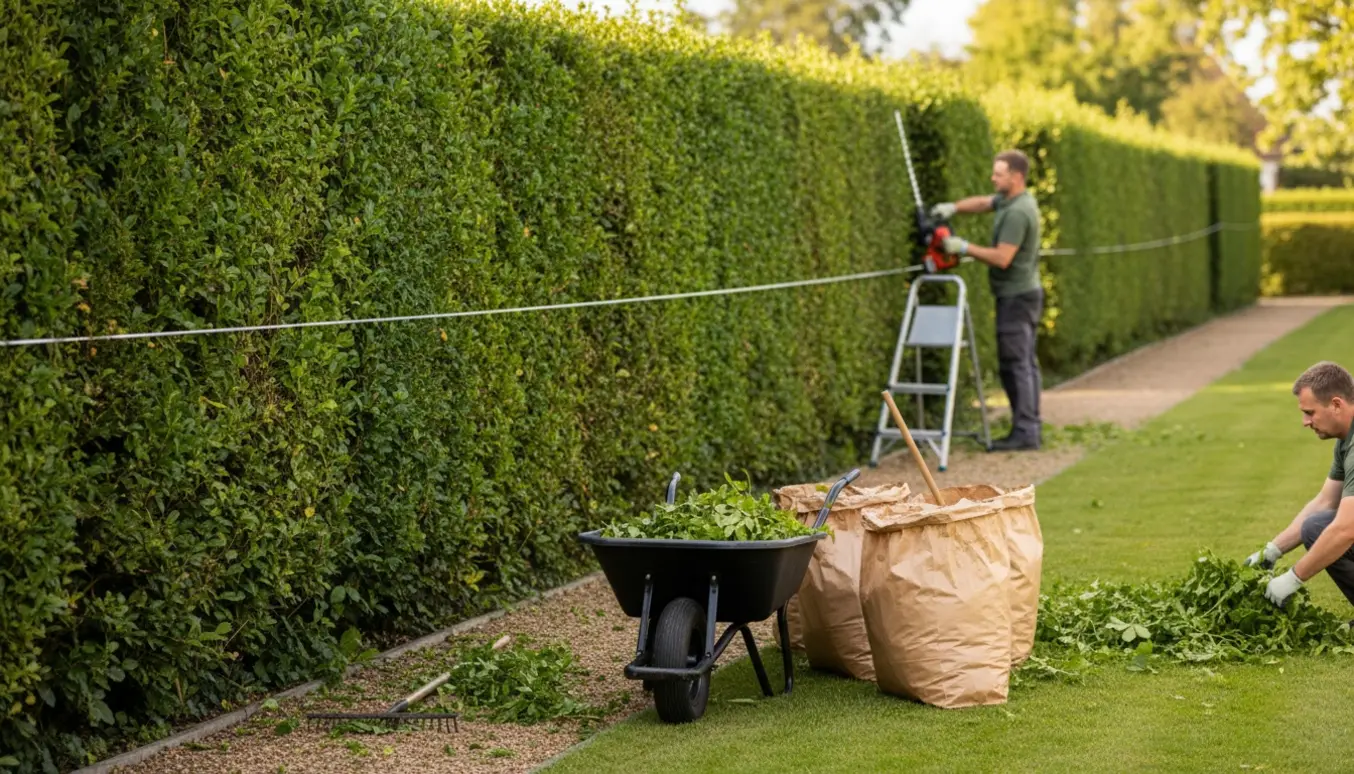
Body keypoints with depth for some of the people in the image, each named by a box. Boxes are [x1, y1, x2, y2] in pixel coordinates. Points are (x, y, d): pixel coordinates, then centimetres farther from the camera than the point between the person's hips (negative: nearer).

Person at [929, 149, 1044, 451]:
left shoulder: (1018, 212, -20)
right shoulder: (1013, 200, 11)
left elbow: (1002, 258, -25)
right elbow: (982, 203, 23)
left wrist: (964, 247, -17)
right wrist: (953, 207, 6)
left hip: (1016, 296, -11)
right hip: (1027, 292, 11)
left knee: (1015, 364, -9)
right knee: (1026, 362, 12)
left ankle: (1024, 432, -9)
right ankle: (1032, 427, 16)